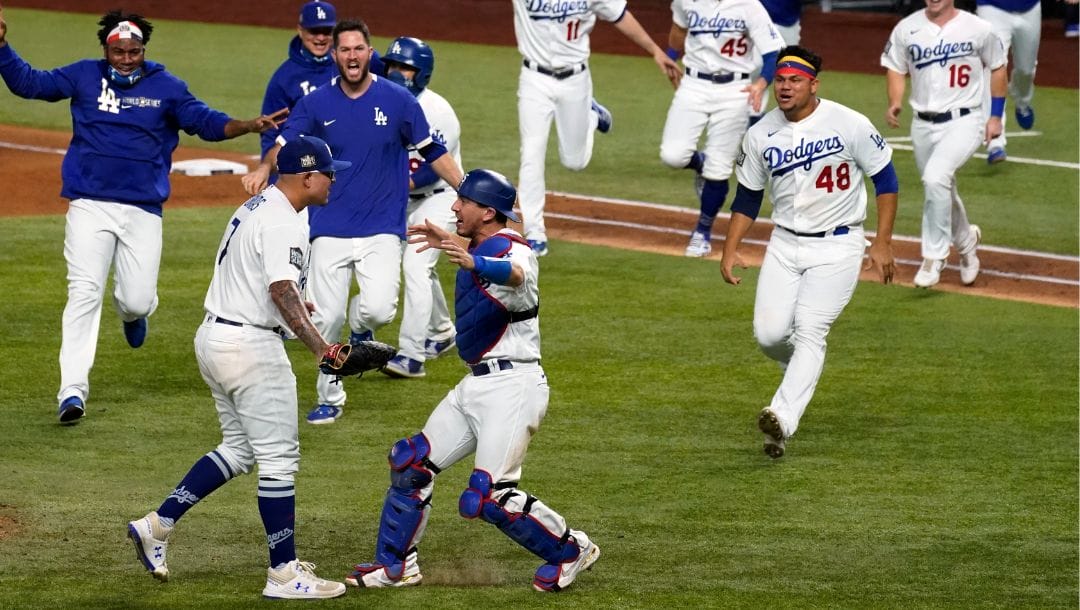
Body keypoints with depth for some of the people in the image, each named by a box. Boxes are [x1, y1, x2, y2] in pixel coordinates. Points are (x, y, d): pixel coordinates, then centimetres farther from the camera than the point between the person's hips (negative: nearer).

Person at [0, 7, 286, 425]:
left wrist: (249, 126, -15)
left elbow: (206, 122, 1)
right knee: (84, 294, -12)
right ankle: (72, 392, -14)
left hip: (143, 211, 1)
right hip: (90, 206, -1)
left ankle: (130, 311, 38)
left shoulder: (166, 87, 6)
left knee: (138, 301, -4)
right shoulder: (84, 77, 6)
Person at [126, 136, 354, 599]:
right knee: (279, 458, -3)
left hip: (214, 337, 10)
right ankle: (284, 574, 1)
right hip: (251, 347, -10)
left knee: (239, 449, 20)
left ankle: (156, 525, 16)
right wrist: (319, 346, -41)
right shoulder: (283, 223, -18)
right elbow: (282, 290, -31)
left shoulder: (254, 208, 13)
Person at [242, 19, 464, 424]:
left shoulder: (397, 99, -1)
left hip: (382, 228, -1)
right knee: (325, 319, 0)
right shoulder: (316, 103, 3)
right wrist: (264, 168, -24)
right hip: (330, 229, 1)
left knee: (379, 308, -20)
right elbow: (285, 144, -2)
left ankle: (362, 332, 17)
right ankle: (330, 398, 18)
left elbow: (432, 151, 5)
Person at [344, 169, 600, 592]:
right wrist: (447, 243, 40)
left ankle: (570, 550, 3)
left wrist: (473, 263, -61)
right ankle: (395, 565, 24)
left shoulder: (512, 249, -16)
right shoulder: (481, 249, 13)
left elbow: (516, 275, -43)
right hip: (475, 384, 10)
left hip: (511, 386, -10)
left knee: (489, 497, -16)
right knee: (411, 462, 12)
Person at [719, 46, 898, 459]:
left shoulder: (849, 125, -11)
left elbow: (885, 179, -3)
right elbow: (747, 198, 12)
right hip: (785, 245, 4)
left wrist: (882, 244, -7)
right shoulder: (761, 135, 0)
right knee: (769, 334, -5)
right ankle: (802, 370, 30)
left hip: (837, 246, -4)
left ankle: (783, 419, -28)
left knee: (809, 331, -17)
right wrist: (730, 250, 2)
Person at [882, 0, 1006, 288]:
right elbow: (895, 68, 9)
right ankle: (966, 240, 46)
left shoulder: (977, 29, -6)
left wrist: (996, 116, 5)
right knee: (941, 190, 16)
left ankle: (934, 256, -16)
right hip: (923, 125, 5)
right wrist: (895, 102, -10)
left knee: (935, 177, -27)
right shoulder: (906, 29, 0)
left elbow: (998, 67, 7)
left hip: (963, 121, -5)